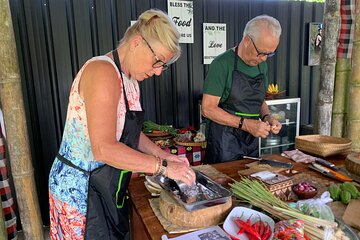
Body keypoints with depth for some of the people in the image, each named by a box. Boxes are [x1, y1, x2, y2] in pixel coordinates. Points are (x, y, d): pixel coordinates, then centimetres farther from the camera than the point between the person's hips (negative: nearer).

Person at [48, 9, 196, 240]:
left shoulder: (130, 80, 6)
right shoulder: (103, 71, -23)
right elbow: (104, 149, -29)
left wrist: (164, 156, 2)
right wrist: (163, 166, -24)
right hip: (80, 186, -8)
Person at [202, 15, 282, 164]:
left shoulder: (262, 66, 8)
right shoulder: (222, 64, -14)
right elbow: (208, 108, -18)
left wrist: (267, 117, -2)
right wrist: (245, 124, -22)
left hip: (251, 141, 7)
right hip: (224, 143, -6)